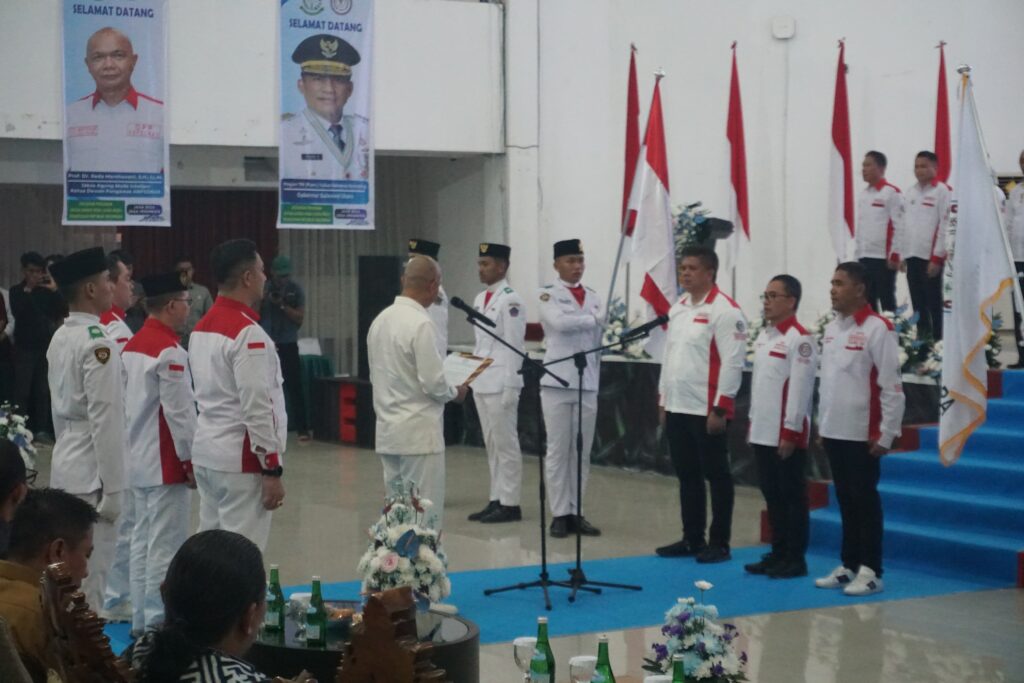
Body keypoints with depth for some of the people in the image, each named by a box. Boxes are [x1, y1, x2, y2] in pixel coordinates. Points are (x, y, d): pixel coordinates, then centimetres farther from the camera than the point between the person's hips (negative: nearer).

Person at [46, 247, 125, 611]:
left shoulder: (60, 338, 10)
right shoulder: (98, 344, -18)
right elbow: (105, 420, -20)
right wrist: (112, 488, -18)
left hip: (64, 465, 9)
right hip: (91, 470, -9)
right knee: (90, 572, -3)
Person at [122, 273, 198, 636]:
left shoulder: (133, 345, 10)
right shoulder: (170, 351, -18)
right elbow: (179, 412, -19)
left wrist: (138, 446, 19)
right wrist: (190, 460, -11)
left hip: (139, 459, 9)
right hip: (167, 463, -9)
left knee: (142, 541, 13)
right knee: (166, 547, -5)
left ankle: (141, 620, 19)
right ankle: (158, 624, -3)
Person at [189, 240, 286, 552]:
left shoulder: (202, 328, 10)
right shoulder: (247, 333, -17)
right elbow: (257, 409, -20)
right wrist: (272, 469, -15)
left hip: (206, 452, 9)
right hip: (240, 459, -9)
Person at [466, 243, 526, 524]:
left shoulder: (510, 300, -11)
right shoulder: (480, 299, 14)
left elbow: (514, 345, -14)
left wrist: (509, 386, -17)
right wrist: (469, 374, 14)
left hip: (500, 383, -8)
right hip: (481, 382, 8)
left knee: (506, 444, -3)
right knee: (491, 445, 11)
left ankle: (510, 504, 1)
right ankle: (496, 500, 17)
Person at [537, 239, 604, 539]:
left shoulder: (593, 298, 13)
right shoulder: (549, 296, -1)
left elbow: (598, 339, 14)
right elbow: (560, 322, -21)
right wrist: (595, 318, -7)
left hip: (588, 384, 5)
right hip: (557, 383, -5)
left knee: (582, 452, 7)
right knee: (558, 451, -1)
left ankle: (576, 512, 13)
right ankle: (559, 514, 4)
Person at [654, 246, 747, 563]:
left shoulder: (725, 310, -12)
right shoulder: (678, 309, 14)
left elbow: (732, 363, -16)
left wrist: (720, 409, -18)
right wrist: (663, 399, 17)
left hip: (707, 411, -8)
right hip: (677, 407, 8)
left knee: (716, 477, 1)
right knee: (687, 475, 14)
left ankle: (719, 544, 8)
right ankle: (692, 539, 23)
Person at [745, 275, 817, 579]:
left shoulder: (800, 339, -13)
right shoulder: (764, 335, 14)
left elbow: (800, 389, -17)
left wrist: (790, 433, -18)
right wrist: (753, 423, 18)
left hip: (787, 436, -8)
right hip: (763, 433, 8)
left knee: (792, 497, 0)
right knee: (772, 496, 13)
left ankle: (795, 559, 7)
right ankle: (778, 553, 22)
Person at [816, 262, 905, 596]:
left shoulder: (877, 328, -12)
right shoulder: (831, 329, 11)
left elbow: (892, 386, -13)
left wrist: (886, 434, -14)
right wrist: (822, 424, 14)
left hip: (862, 434, -7)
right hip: (834, 431, 7)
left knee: (865, 502, -1)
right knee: (845, 501, 12)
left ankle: (870, 571, 5)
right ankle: (848, 565, 19)